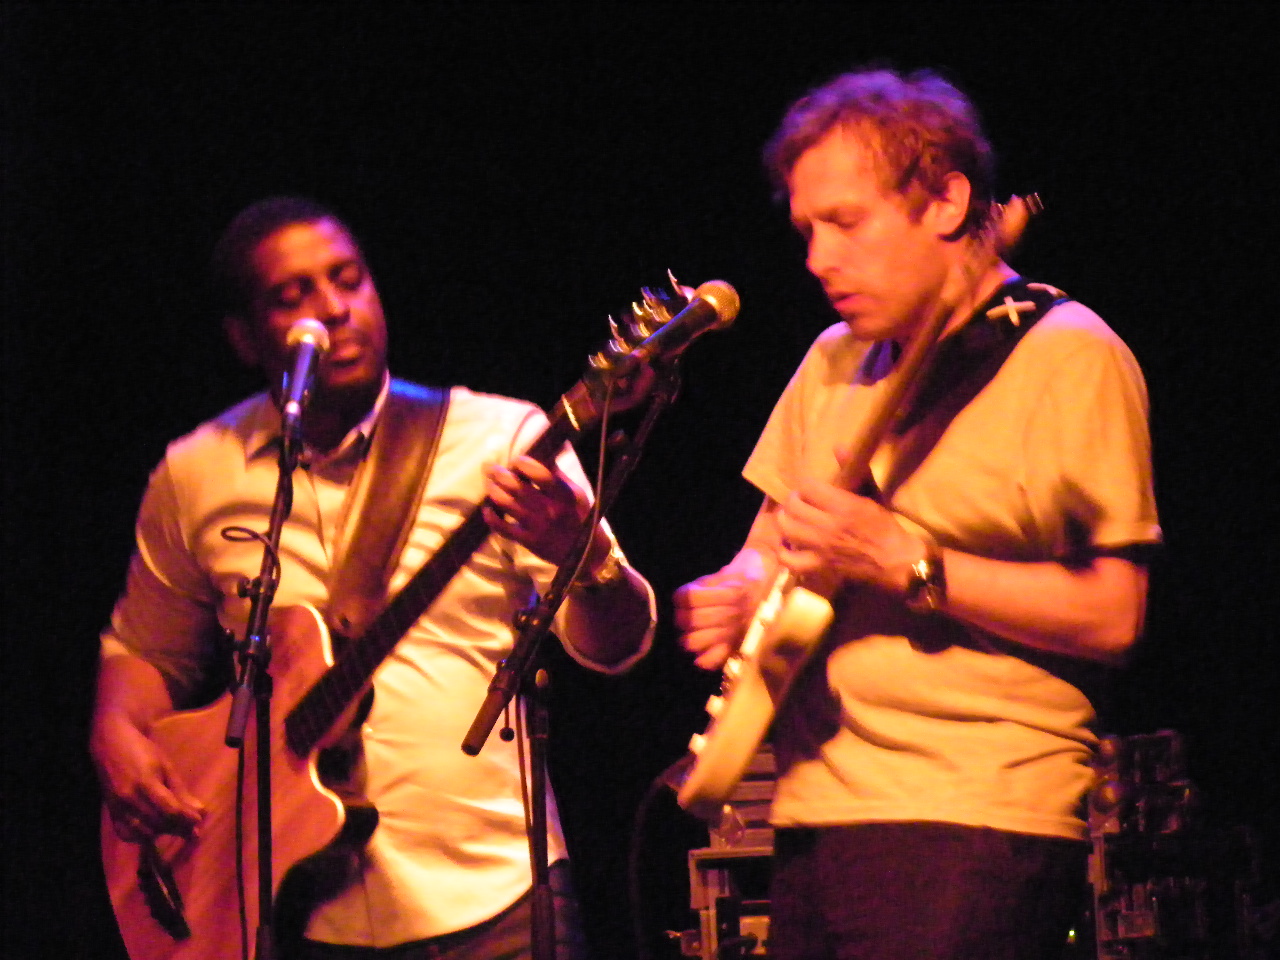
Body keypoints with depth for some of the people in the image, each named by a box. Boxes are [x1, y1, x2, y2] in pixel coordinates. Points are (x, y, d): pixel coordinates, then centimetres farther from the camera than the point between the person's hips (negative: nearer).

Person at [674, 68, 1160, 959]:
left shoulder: (1067, 355, -6)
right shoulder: (837, 363, 16)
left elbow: (1113, 614, -13)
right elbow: (772, 543, 27)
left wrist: (903, 562, -18)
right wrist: (738, 597, 4)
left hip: (972, 827, -7)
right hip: (816, 814, 7)